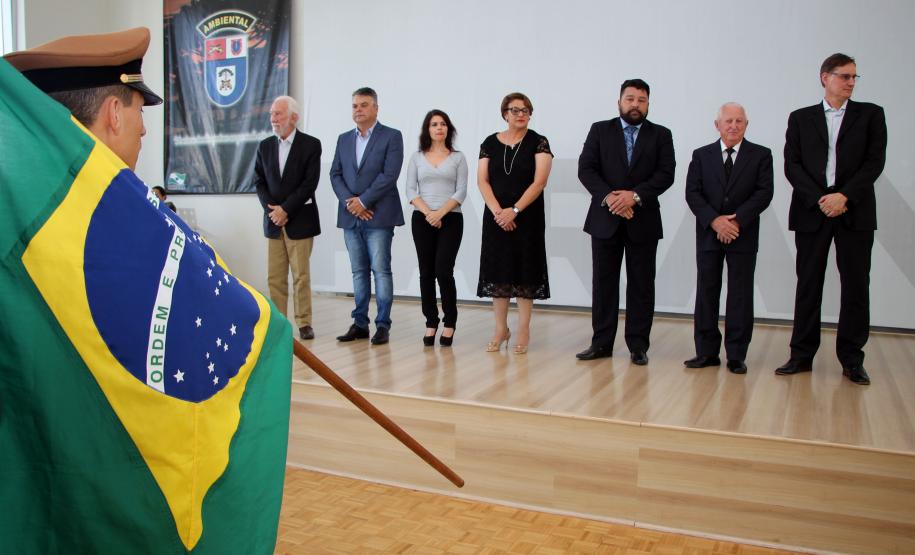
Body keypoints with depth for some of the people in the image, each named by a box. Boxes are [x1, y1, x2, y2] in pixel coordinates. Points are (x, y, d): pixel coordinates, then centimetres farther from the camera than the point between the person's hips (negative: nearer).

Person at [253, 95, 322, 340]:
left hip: (300, 220, -4)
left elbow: (309, 183, -10)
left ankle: (304, 323, 8)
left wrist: (285, 209, -13)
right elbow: (259, 182, 9)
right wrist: (271, 209, -7)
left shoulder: (311, 145, -3)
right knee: (275, 277, 5)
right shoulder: (265, 146, 10)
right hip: (273, 220, 4)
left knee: (301, 276, 0)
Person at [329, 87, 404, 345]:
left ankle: (383, 325, 3)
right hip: (350, 216, 5)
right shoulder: (344, 139, 15)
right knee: (359, 272, 9)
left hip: (378, 216, -5)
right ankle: (360, 324, 15)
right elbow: (335, 174, 9)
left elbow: (389, 175, -11)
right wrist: (349, 201, -7)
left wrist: (363, 201, -13)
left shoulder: (392, 136, -1)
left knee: (381, 270, -4)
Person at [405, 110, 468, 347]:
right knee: (426, 273, 3)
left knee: (443, 271, -10)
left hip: (450, 219, -2)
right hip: (422, 220, 2)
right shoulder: (416, 157, 10)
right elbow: (410, 190, 3)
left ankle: (450, 323, 5)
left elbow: (461, 191, -1)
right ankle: (431, 323, 11)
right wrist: (427, 213, -12)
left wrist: (440, 213, -14)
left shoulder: (458, 158, 7)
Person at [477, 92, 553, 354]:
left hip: (527, 217, -2)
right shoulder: (490, 143, 7)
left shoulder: (538, 143, -1)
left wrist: (515, 210, -17)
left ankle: (524, 330, 10)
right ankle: (501, 329, 15)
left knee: (524, 271, 1)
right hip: (496, 217, 3)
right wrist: (497, 211, -12)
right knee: (498, 270, 5)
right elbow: (482, 180, 1)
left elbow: (539, 181, -10)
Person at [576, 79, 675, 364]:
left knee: (641, 284, 3)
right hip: (605, 218, 0)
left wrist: (635, 195, -17)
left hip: (643, 221, 0)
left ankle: (638, 344, 12)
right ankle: (601, 342, 12)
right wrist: (608, 197, -16)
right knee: (603, 282, 4)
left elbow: (666, 174, -3)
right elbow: (586, 169, -2)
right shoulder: (600, 130, 8)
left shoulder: (661, 135, 7)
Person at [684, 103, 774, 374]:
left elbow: (764, 193, -5)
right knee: (706, 293, 4)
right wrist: (715, 221, -15)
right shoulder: (701, 155, 7)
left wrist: (737, 221, -16)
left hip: (743, 235, -1)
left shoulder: (761, 155, 4)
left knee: (740, 296, 1)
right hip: (708, 233, 1)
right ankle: (707, 351, 12)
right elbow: (692, 193, -1)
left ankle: (736, 355, 8)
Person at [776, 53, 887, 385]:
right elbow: (792, 165, 1)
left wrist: (844, 195, -13)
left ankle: (852, 360, 10)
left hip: (855, 212, 0)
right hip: (811, 212, 0)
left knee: (856, 286, 2)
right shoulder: (800, 118, 10)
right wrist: (819, 199, -11)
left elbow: (875, 161, -1)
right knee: (808, 285, 4)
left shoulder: (870, 115, 10)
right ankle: (802, 355, 12)